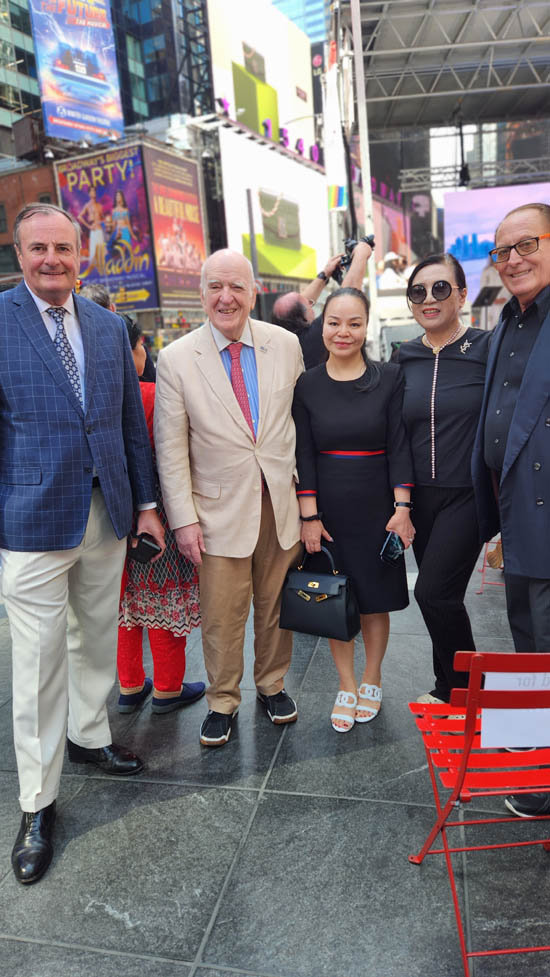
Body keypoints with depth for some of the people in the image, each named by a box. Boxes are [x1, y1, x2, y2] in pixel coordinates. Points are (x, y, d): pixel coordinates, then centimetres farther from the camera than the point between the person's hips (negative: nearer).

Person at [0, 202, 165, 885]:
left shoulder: (109, 327, 8)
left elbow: (132, 420, 11)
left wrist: (146, 502, 10)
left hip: (106, 515, 5)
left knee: (97, 639, 19)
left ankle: (89, 735, 43)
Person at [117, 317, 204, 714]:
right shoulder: (154, 395, -19)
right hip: (156, 507, -5)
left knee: (126, 596, 18)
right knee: (164, 596, 10)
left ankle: (129, 687, 32)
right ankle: (167, 688, 25)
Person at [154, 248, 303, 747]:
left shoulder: (286, 345, 0)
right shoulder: (175, 359, -6)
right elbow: (170, 448, -5)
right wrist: (183, 518, -9)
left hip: (282, 501, 3)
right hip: (221, 508, -2)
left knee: (276, 605, 15)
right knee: (221, 615, 7)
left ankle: (272, 684, 39)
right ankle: (222, 701, 30)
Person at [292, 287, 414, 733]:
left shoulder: (389, 378, -3)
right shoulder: (307, 385, -1)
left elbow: (399, 446, -4)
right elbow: (304, 454, -2)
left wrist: (402, 507, -9)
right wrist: (309, 515, -7)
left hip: (376, 506, 0)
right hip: (326, 508, 1)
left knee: (375, 599, 10)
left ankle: (372, 680, 32)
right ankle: (346, 686, 27)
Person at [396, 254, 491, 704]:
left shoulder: (487, 348, -5)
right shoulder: (405, 359, 7)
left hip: (468, 494, -4)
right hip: (421, 496, 4)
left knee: (434, 591, -10)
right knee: (441, 596, 12)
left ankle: (463, 687, 14)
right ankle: (450, 687, 32)